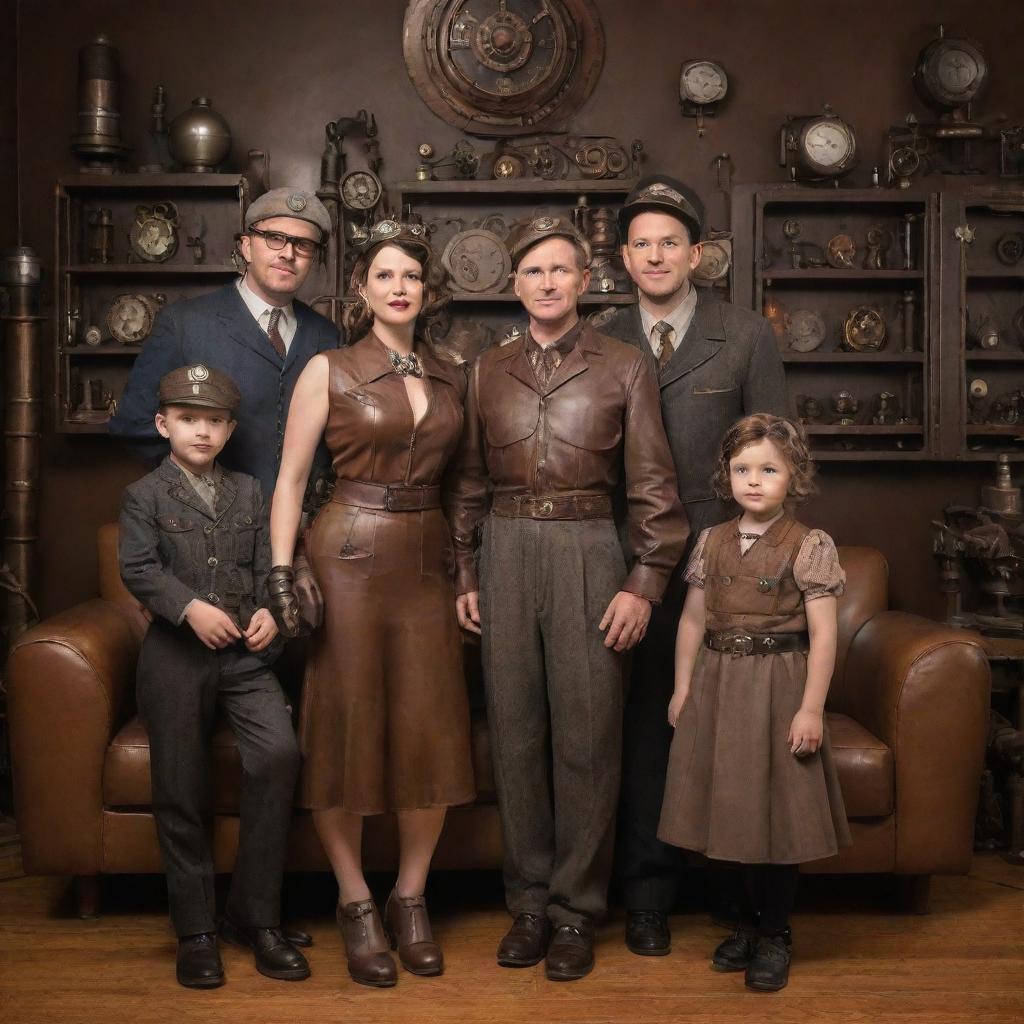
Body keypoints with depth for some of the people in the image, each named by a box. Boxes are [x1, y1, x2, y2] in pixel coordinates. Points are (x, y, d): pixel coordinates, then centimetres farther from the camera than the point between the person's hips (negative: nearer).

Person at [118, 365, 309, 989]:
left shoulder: (248, 492, 15)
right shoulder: (145, 496, 4)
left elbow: (267, 563, 9)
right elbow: (138, 569, -8)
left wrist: (269, 611, -9)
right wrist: (190, 607, -21)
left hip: (245, 654, 2)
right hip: (176, 655, -2)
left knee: (280, 754, -18)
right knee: (181, 790, 0)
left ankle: (257, 916, -5)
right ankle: (197, 930, 16)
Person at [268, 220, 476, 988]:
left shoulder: (451, 379, 11)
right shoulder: (329, 372, -1)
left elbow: (456, 478, 14)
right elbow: (291, 479, -2)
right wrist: (282, 571, -9)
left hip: (427, 563, 4)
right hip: (349, 557, -4)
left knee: (432, 732, 3)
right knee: (346, 729, 1)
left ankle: (410, 899, 19)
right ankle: (356, 904, 15)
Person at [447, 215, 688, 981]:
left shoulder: (625, 368, 3)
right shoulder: (488, 372, 12)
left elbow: (652, 486, 0)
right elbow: (470, 480, 15)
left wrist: (645, 582, -7)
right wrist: (464, 574, 9)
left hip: (586, 554, -3)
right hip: (506, 553, 3)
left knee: (585, 736, -1)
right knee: (516, 731, 6)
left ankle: (576, 909, 12)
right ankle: (530, 901, 18)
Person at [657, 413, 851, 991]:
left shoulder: (810, 547, -8)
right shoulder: (712, 542, 6)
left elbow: (823, 634, -10)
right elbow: (694, 620, 10)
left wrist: (811, 708, -15)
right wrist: (683, 688, 6)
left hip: (778, 687, -4)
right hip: (718, 685, 4)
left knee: (779, 811, 3)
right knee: (734, 808, 12)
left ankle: (774, 934, 18)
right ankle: (749, 922, 28)